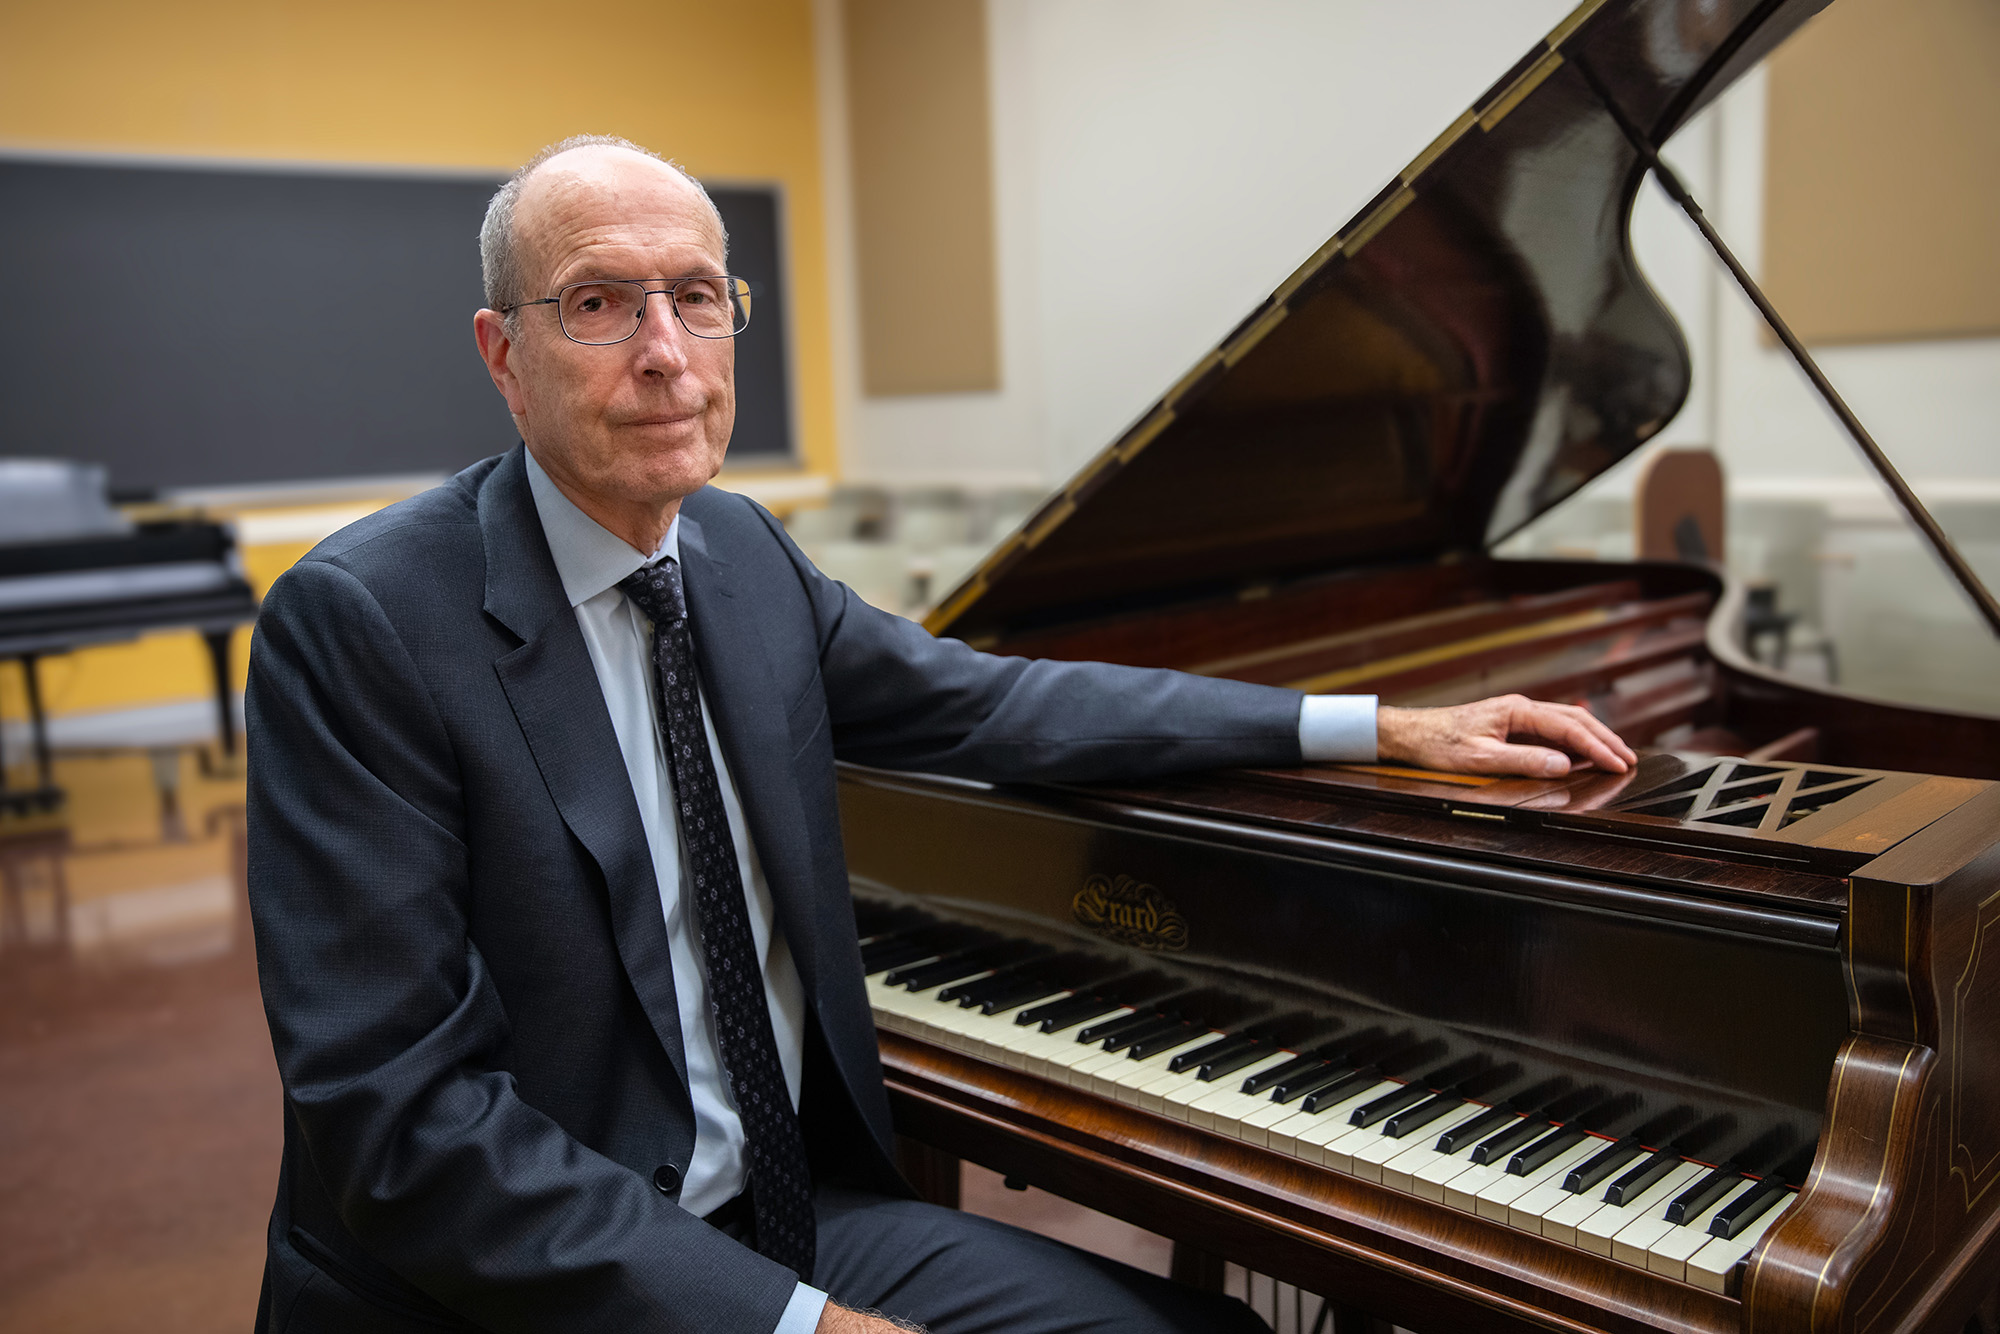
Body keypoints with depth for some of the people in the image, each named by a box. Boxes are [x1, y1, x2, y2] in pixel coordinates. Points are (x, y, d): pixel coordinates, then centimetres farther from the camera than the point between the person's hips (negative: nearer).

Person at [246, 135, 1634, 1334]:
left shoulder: (740, 549, 3)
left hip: (788, 1214, 6)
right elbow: (399, 1108, -19)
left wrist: (1385, 727, 6)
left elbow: (987, 703, 8)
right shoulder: (360, 622, -16)